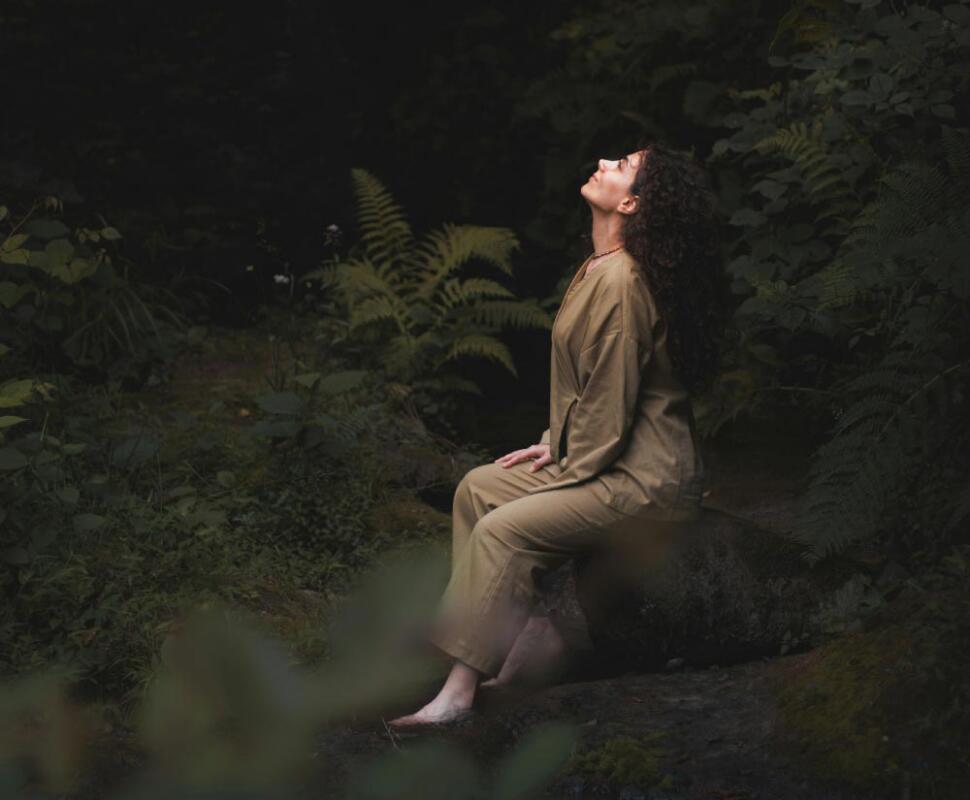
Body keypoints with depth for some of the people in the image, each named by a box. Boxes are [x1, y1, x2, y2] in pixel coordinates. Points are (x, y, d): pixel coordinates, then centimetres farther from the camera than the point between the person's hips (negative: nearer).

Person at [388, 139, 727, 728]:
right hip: (608, 462, 11)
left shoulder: (621, 282, -21)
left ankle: (462, 691, -16)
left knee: (505, 530, -20)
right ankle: (519, 630, 2)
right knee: (478, 487, 7)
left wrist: (568, 471, -9)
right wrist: (555, 445, 11)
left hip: (647, 482, -11)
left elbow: (610, 402, -19)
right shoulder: (599, 269, 12)